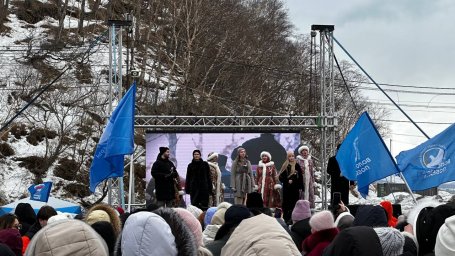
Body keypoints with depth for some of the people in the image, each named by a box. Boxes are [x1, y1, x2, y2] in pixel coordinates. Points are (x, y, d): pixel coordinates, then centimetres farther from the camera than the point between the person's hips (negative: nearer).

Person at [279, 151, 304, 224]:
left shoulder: (297, 166, 2)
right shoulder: (285, 166, 3)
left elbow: (300, 177, 3)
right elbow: (281, 177, 1)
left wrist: (300, 187, -3)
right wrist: (287, 181, -12)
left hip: (295, 188, 0)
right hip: (286, 188, 0)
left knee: (294, 204, -1)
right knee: (286, 204, 1)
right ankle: (286, 219, 7)